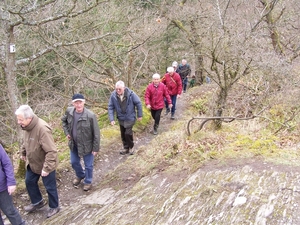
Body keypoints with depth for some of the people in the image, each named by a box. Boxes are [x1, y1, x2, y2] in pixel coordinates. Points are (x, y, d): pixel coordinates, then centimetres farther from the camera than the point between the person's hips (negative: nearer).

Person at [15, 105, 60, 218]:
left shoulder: (42, 129, -35)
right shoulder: (27, 126, -8)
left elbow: (51, 151, -34)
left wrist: (47, 168, -32)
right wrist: (23, 152, 23)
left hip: (45, 164, -8)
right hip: (32, 163, 8)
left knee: (50, 187, 11)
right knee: (29, 182, 23)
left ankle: (54, 207, 35)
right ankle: (37, 202, 46)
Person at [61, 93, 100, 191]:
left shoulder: (90, 115, -28)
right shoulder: (69, 111, -13)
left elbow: (96, 133, -19)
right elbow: (64, 120, 12)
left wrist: (96, 148, -14)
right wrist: (66, 132, 0)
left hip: (87, 145, -5)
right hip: (73, 144, 5)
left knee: (88, 165, 14)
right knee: (74, 162, 24)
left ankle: (88, 181, 41)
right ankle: (80, 175, 55)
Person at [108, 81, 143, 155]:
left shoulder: (131, 94, -21)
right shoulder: (113, 95, -14)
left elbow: (138, 103, -10)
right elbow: (110, 107, -6)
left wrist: (140, 115, -4)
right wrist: (111, 119, -12)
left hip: (130, 118, -4)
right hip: (121, 118, 4)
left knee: (128, 133, -8)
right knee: (123, 134, 14)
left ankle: (131, 147, 19)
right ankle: (126, 148, 34)